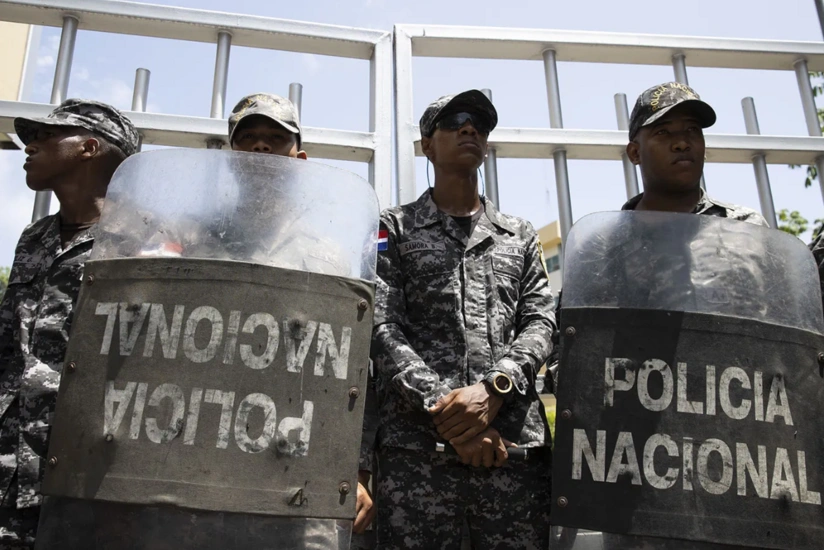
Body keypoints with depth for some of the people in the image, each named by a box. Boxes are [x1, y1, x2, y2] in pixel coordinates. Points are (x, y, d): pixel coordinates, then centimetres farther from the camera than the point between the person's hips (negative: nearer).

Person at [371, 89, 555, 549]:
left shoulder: (521, 235, 21)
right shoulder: (393, 229, 13)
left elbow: (540, 323, 9)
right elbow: (382, 329, 1)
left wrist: (492, 390, -11)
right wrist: (444, 409, -12)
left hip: (516, 441, 2)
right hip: (417, 444, -2)